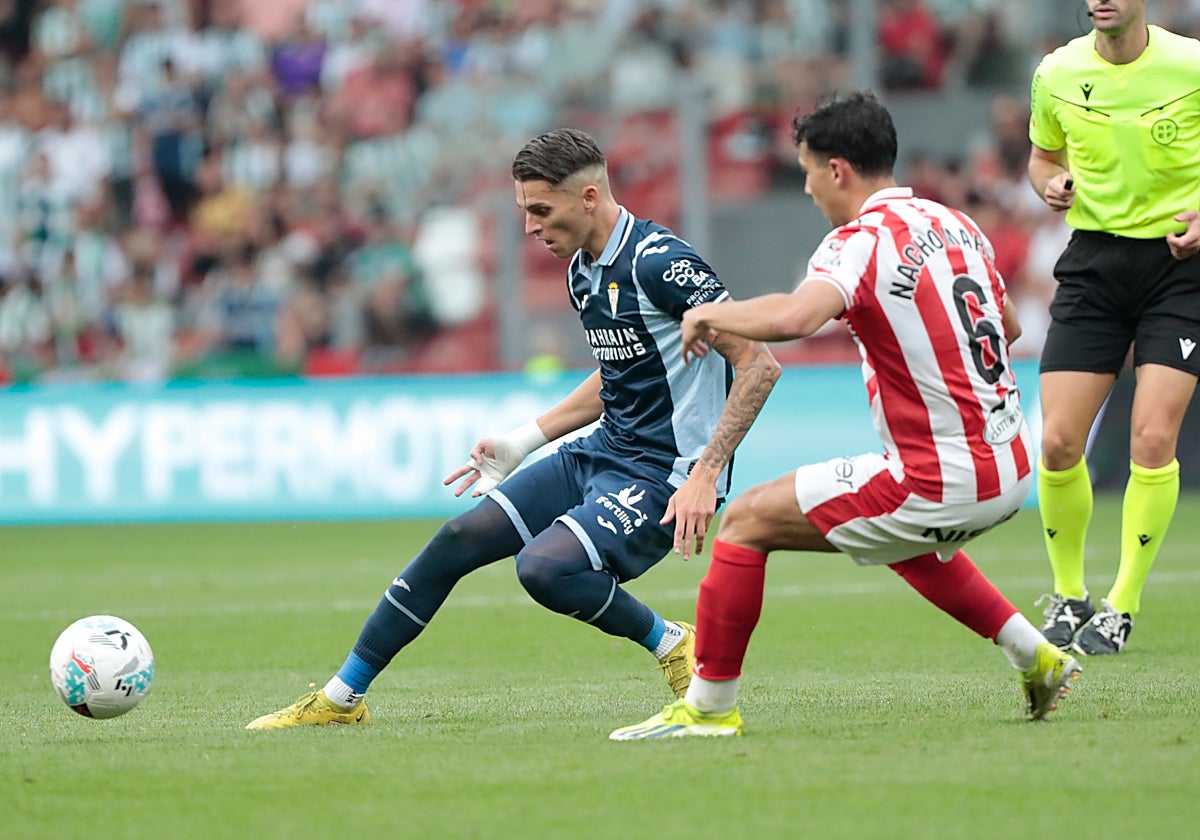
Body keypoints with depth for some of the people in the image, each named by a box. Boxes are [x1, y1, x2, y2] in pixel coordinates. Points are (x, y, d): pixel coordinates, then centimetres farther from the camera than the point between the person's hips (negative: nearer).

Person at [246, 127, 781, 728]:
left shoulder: (659, 263, -20)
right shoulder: (583, 272, 9)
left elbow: (759, 363, -21)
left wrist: (705, 475, -27)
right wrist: (524, 441, 23)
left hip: (663, 475, -9)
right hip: (601, 454, 9)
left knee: (544, 566, -28)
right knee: (462, 537, 3)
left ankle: (671, 645, -4)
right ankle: (342, 697, 13)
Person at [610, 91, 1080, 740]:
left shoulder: (862, 240, -14)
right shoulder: (955, 225, 10)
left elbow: (794, 316, -34)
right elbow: (1010, 327, 25)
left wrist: (712, 312, -15)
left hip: (945, 481, -9)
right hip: (1011, 466, 9)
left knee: (747, 521, 0)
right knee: (897, 538, 39)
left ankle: (709, 705, 3)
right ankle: (1037, 657, 35)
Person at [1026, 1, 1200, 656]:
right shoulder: (1058, 74, 0)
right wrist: (1051, 184, -5)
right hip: (1094, 259, 3)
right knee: (1058, 441, -6)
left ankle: (1122, 606, 1)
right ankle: (1067, 594, 16)